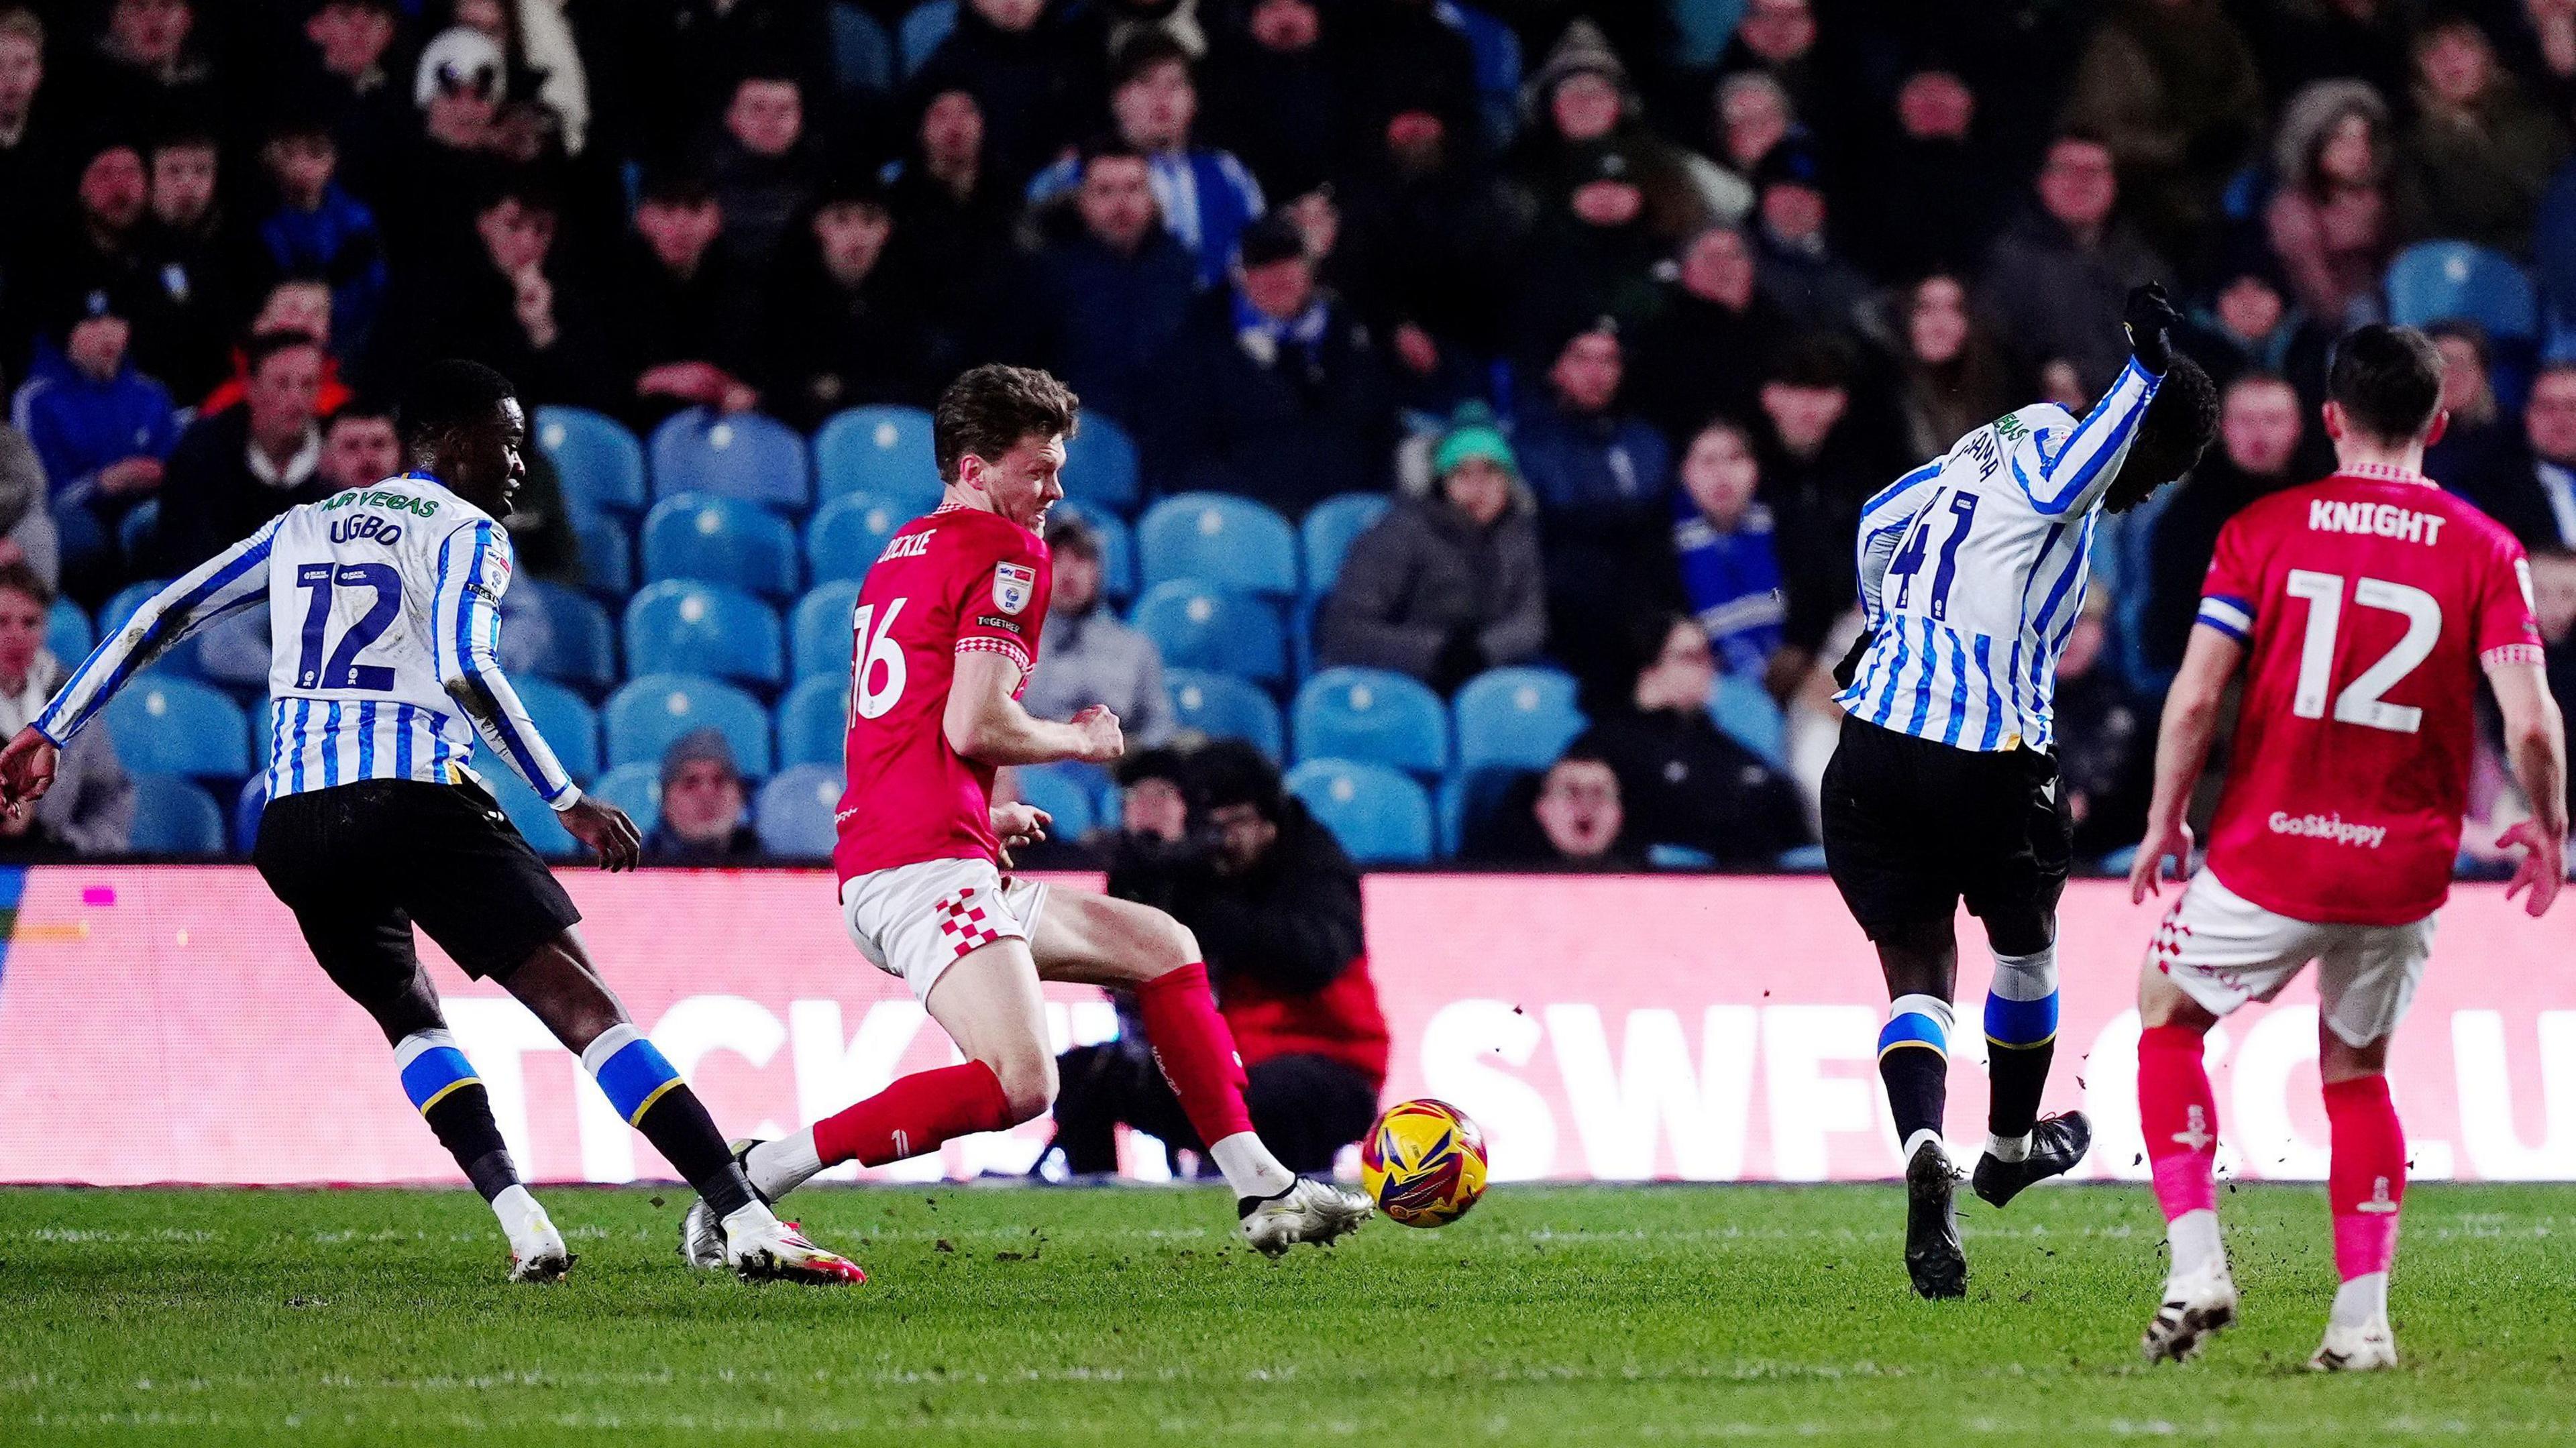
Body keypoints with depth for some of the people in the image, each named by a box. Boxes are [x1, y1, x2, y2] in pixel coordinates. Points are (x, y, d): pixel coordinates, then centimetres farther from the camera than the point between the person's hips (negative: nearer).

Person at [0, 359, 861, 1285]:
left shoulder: (299, 530, 24)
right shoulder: (466, 533, 5)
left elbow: (160, 618, 23)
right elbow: (465, 672, -12)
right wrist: (570, 804, -11)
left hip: (295, 825, 5)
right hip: (415, 795, -5)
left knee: (408, 1017, 26)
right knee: (584, 1009, -7)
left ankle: (521, 1224, 7)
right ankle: (746, 1224, -17)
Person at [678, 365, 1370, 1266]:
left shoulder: (898, 557, 24)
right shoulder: (1008, 553, -5)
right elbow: (974, 726, -15)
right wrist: (1079, 741, 1)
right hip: (929, 863, -11)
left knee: (1165, 950, 20)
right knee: (1019, 1085, -27)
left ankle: (1263, 1192, 17)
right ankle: (753, 1179, -22)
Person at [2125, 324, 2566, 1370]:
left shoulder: (2262, 531, -3)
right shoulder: (2484, 549, -3)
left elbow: (2195, 696, -9)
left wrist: (2164, 823, 4)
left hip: (2269, 856, -1)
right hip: (2402, 872, 1)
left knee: (2166, 1014, 21)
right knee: (2356, 1075, 21)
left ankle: (2196, 1264, 6)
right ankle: (2362, 1320, 14)